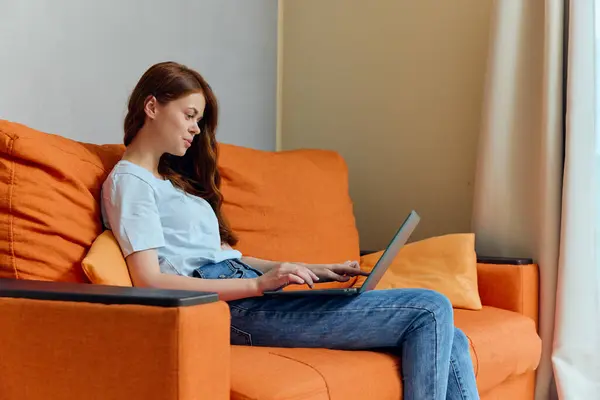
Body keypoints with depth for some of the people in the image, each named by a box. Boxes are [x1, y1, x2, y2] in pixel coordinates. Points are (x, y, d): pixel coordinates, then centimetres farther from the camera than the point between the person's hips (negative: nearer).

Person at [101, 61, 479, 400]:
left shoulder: (171, 178, 27)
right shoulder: (128, 181, 0)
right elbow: (150, 282, -13)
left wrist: (312, 271, 14)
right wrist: (260, 283, -19)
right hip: (236, 310, -9)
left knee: (449, 342, -4)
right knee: (431, 310, -15)